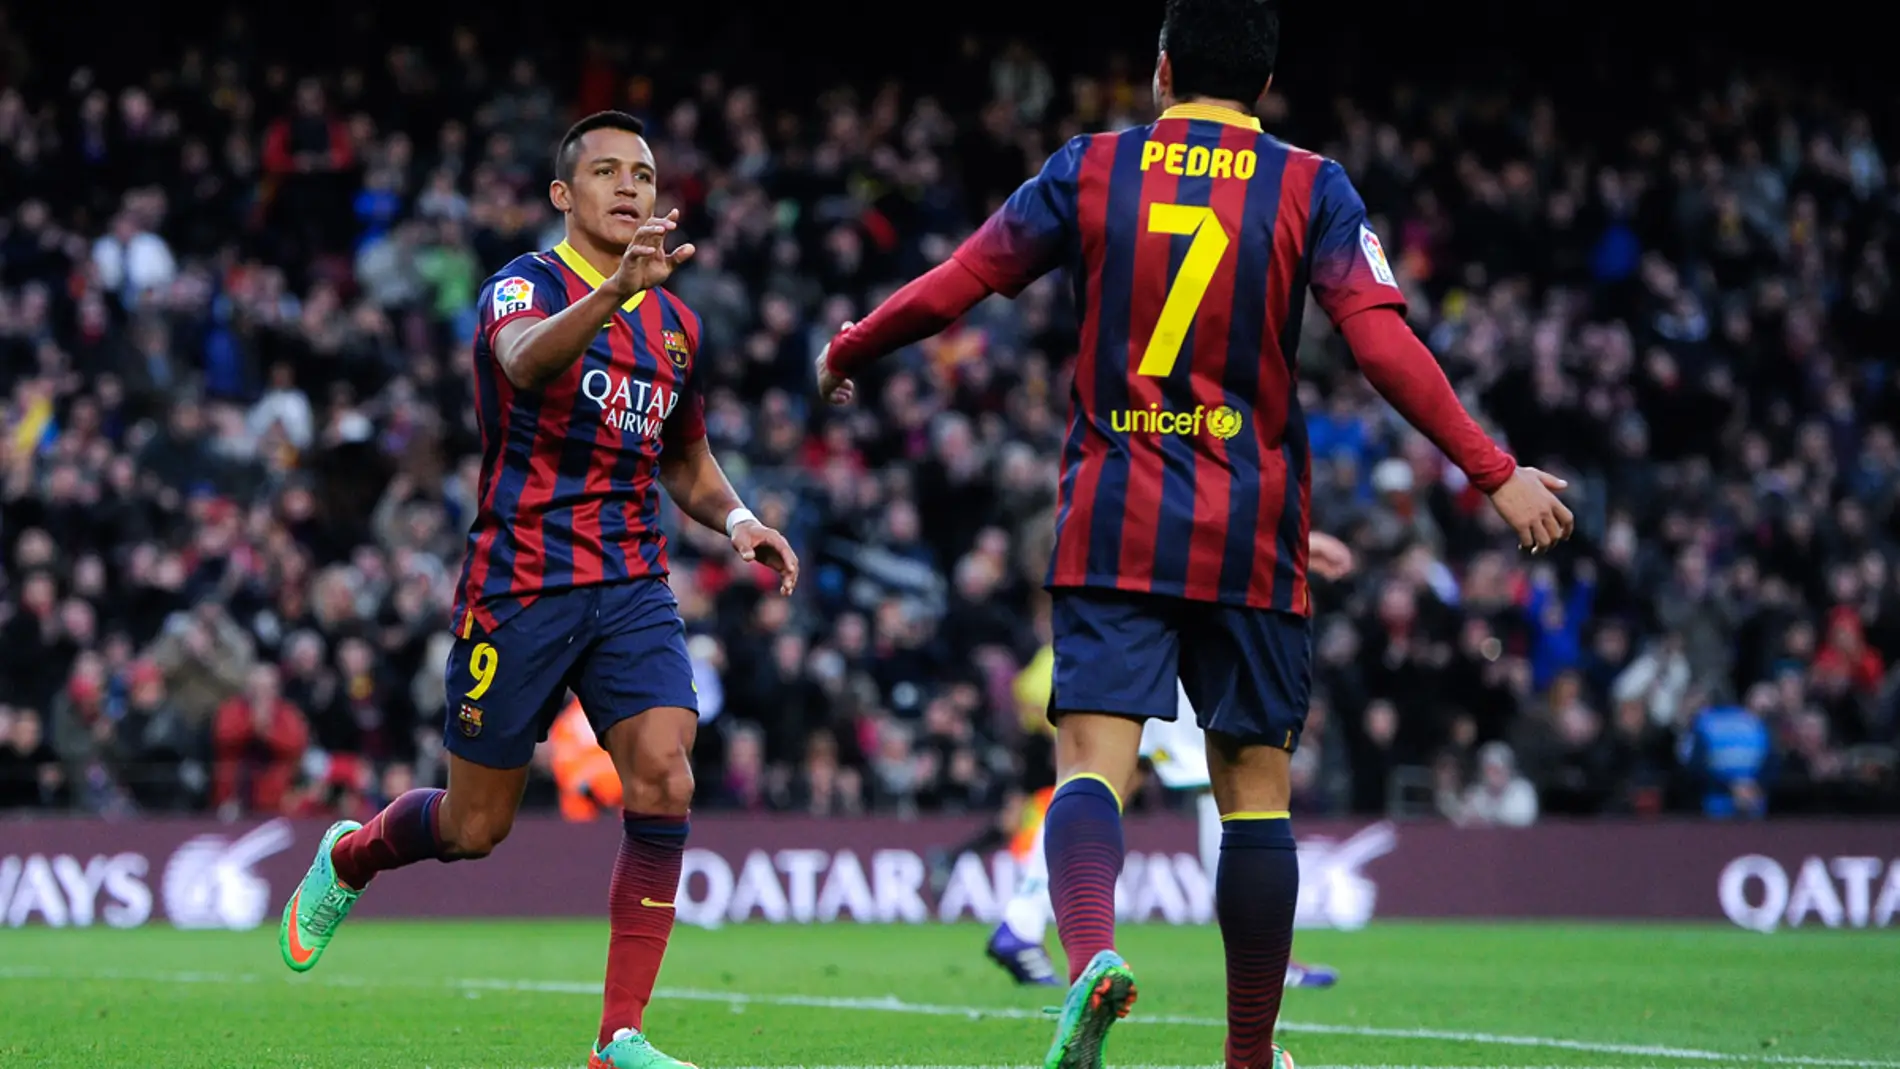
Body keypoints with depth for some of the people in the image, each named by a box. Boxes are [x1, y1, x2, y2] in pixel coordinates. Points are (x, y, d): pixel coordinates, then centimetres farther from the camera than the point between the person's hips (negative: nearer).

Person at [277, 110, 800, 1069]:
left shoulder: (675, 323, 13)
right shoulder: (523, 286, -8)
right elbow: (527, 361, -33)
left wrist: (734, 519, 6)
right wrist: (615, 289, -52)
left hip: (632, 587, 5)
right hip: (518, 586, -5)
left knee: (663, 782, -17)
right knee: (475, 827, 6)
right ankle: (348, 857, 41)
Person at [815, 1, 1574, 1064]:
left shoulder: (1090, 169, 4)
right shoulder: (1312, 189, 0)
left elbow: (952, 288, 7)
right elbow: (1385, 343, -10)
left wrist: (846, 356, 25)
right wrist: (1495, 472, -7)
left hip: (1113, 526, 0)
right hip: (1251, 539, 0)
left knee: (1093, 764, -6)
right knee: (1257, 789, 9)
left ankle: (1090, 950, -37)